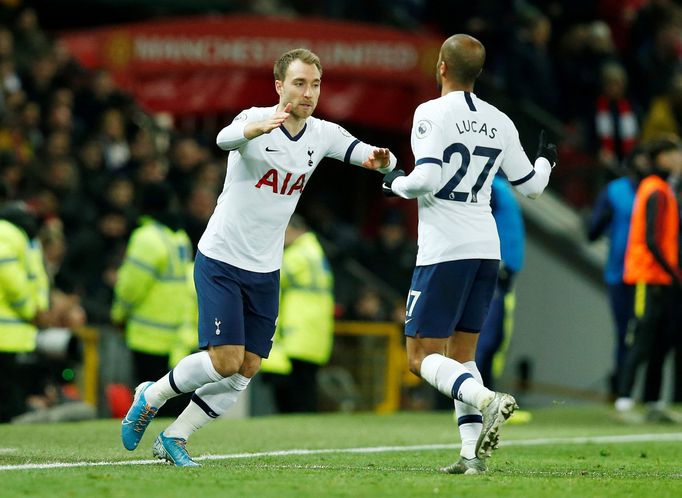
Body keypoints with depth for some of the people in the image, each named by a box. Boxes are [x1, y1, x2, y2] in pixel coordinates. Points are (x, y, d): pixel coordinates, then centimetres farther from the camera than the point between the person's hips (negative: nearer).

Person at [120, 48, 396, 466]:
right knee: (226, 361, -15)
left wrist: (380, 159, -28)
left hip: (265, 271, 6)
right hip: (221, 260, -6)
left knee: (247, 370, 3)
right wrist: (260, 128, -62)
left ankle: (174, 437, 16)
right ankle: (152, 396, 10)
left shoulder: (323, 134, 0)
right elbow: (225, 138, -39)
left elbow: (381, 160, -2)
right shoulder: (256, 118, -17)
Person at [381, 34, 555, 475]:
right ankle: (473, 452, 3)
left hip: (444, 251, -6)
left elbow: (427, 178, -21)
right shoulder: (500, 123, 9)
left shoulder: (431, 114, -9)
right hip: (486, 249, 6)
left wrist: (397, 183, 1)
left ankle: (486, 400, -27)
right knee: (461, 354, 14)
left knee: (422, 357, -2)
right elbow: (531, 186, 18)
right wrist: (546, 160, 39)